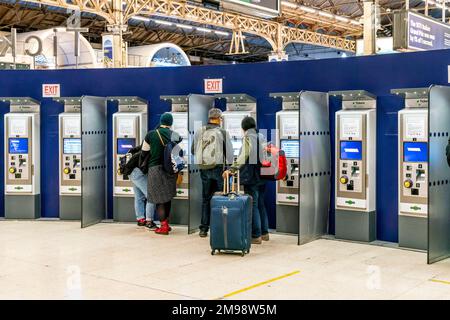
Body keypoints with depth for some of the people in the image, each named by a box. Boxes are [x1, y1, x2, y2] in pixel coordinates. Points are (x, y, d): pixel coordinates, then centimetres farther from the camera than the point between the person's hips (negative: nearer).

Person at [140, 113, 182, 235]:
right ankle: (166, 223, 24)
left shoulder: (151, 134, -4)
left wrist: (140, 165, 18)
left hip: (155, 168, -3)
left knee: (159, 198, 1)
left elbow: (144, 152, 4)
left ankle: (164, 226, -1)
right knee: (167, 197, 16)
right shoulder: (175, 135, 1)